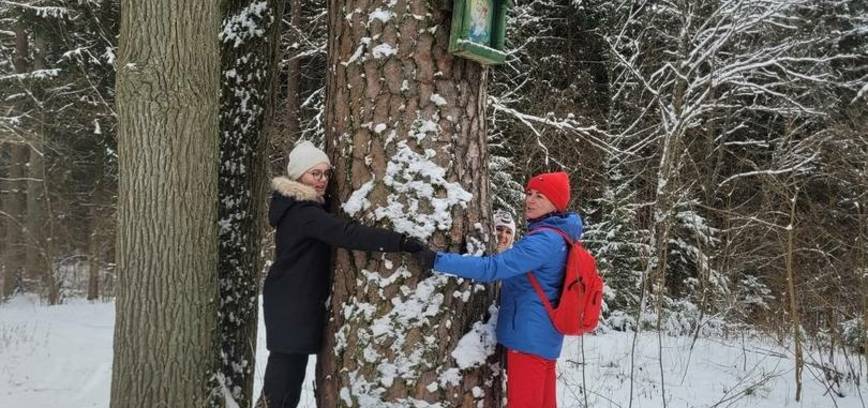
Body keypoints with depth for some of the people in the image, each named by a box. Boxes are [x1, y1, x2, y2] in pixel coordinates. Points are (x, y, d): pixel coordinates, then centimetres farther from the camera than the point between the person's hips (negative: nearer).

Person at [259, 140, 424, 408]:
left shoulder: (297, 206, 12)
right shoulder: (303, 212, -22)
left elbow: (333, 230, 16)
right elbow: (346, 233, -34)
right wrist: (399, 241, -41)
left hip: (292, 300, 11)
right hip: (292, 304, -11)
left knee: (285, 368, 18)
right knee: (288, 369, -5)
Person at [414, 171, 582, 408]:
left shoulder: (544, 241, -20)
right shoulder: (557, 236, 11)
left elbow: (492, 268, -28)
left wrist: (436, 260, -28)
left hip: (530, 337, -10)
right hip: (543, 337, 10)